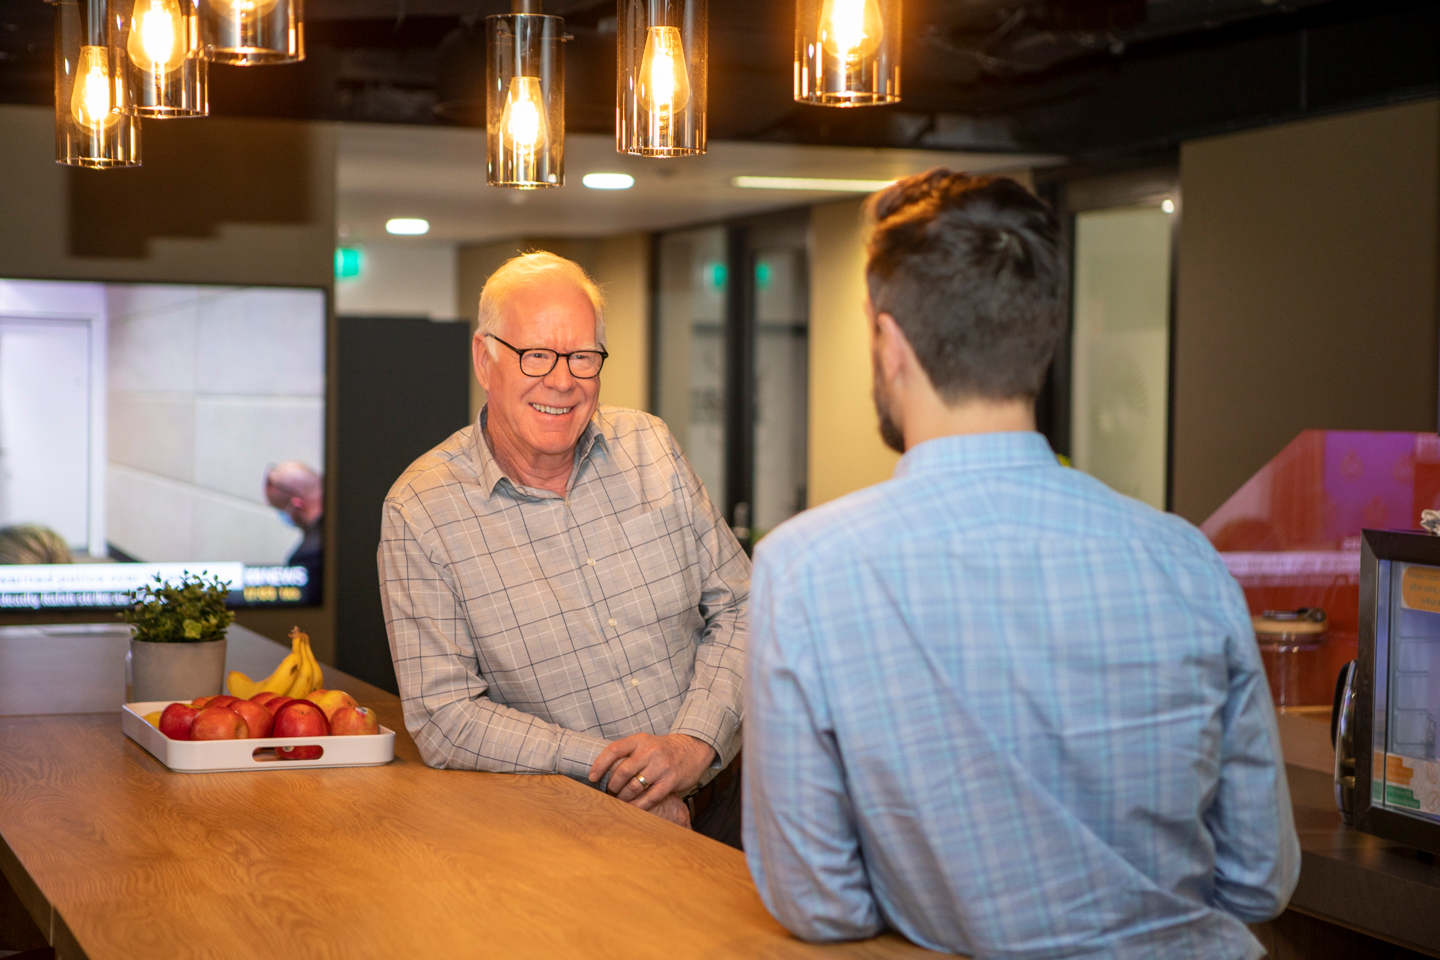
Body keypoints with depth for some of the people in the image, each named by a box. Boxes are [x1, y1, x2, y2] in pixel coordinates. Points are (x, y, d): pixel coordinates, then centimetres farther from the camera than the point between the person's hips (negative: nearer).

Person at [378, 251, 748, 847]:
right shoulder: (420, 510, -6)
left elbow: (737, 607, 9)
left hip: (717, 790, 4)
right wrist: (606, 764, -17)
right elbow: (442, 717, -10)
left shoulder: (649, 447, 7)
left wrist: (695, 743, -9)